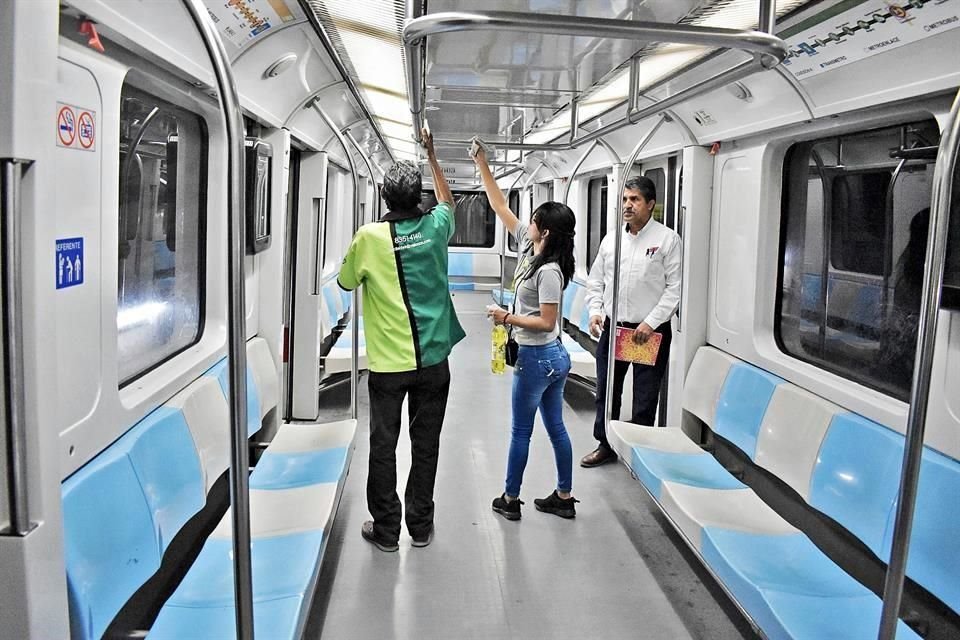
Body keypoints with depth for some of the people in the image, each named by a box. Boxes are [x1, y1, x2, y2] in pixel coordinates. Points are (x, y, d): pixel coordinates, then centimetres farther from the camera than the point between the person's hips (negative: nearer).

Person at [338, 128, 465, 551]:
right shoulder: (435, 228, -3)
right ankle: (421, 525, 23)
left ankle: (386, 529, 18)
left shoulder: (369, 237, -11)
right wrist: (431, 155, 28)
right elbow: (447, 200, 21)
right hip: (433, 359, 3)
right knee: (426, 444, 12)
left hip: (389, 362, -2)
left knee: (383, 445, 9)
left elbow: (346, 282, 5)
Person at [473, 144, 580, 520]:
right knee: (555, 428, 15)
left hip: (536, 358, -9)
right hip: (553, 357, 9)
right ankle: (563, 498, 25)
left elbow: (546, 322, -23)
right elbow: (500, 207, 7)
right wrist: (482, 165, 7)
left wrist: (508, 318, -18)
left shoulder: (549, 271, -21)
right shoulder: (530, 249, 3)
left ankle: (510, 500, 19)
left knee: (521, 432, 5)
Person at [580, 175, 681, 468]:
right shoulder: (611, 239, 8)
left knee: (645, 398, 5)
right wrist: (595, 311, -1)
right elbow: (595, 281, 15)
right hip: (611, 327, 5)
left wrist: (651, 322, -15)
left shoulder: (667, 239, -5)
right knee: (606, 391, 14)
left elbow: (675, 287, -9)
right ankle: (605, 445, 31)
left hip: (650, 332, -4)